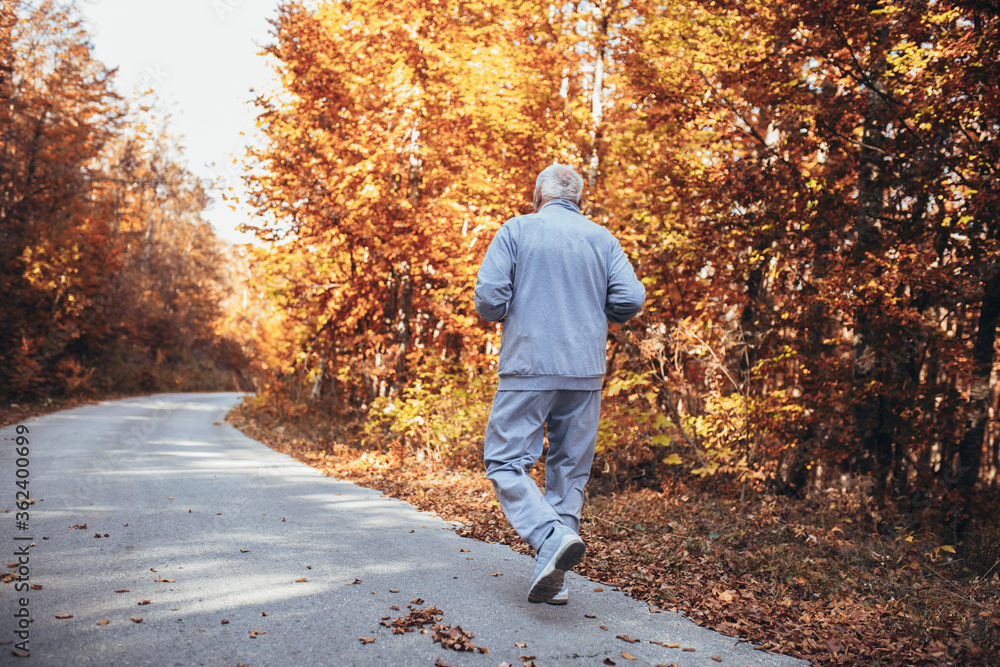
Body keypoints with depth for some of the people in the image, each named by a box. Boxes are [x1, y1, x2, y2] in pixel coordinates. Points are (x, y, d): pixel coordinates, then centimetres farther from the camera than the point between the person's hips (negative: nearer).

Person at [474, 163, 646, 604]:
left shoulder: (518, 229, 1)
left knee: (505, 461, 1)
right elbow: (631, 299, 0)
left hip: (529, 367, -4)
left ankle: (552, 536, -21)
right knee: (570, 471, 10)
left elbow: (488, 299, -8)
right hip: (586, 370, 4)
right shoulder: (603, 239, 9)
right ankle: (553, 578, 10)